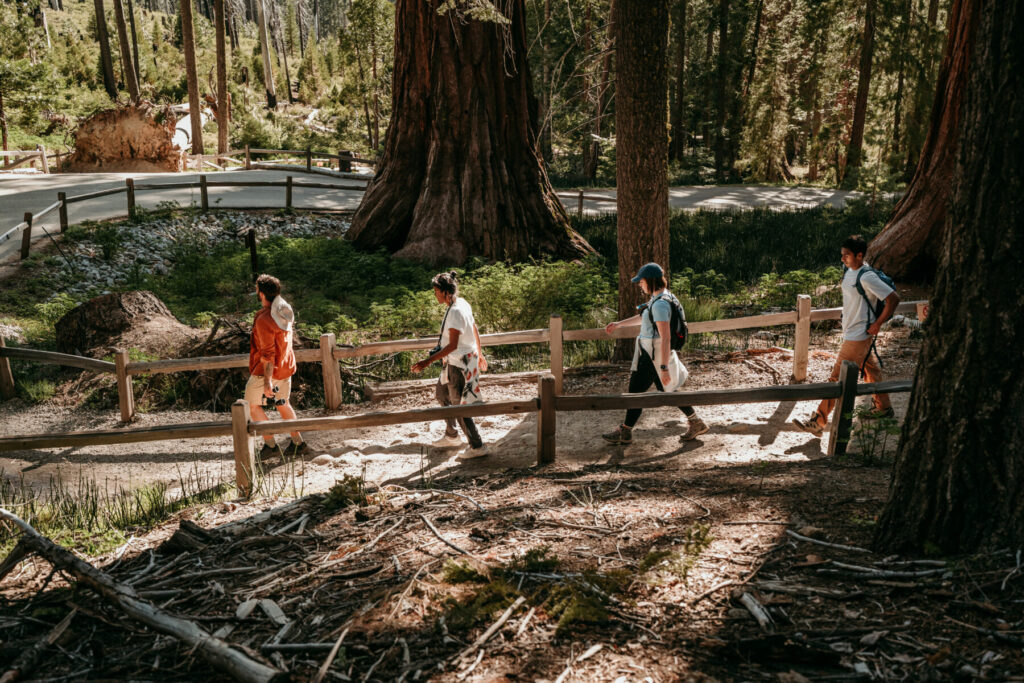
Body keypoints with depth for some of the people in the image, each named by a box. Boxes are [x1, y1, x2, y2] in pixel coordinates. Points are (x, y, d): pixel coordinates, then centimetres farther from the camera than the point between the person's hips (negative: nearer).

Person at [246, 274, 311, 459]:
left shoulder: (264, 320, -24)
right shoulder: (286, 311, 2)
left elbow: (268, 354, -26)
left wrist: (267, 381, -23)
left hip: (269, 369, -8)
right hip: (286, 367, 8)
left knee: (252, 405, 8)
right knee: (283, 404, 20)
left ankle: (271, 445, 8)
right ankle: (298, 444, 21)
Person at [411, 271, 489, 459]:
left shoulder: (455, 312, -26)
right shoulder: (462, 304, 3)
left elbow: (453, 345, -29)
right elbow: (475, 330, 13)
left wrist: (428, 362, -30)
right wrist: (479, 354, 25)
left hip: (460, 364, -10)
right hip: (454, 361, 10)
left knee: (459, 405, 1)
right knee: (442, 394, 24)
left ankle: (477, 447, 12)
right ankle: (451, 436, 39)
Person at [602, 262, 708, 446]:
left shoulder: (660, 304, -23)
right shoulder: (659, 297, 8)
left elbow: (665, 338, -25)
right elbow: (643, 317, 26)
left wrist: (664, 368, -25)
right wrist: (619, 324, 27)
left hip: (654, 356, -10)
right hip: (651, 352, 10)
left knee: (636, 391, 3)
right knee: (666, 391, 17)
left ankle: (625, 433, 15)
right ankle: (696, 423, 22)